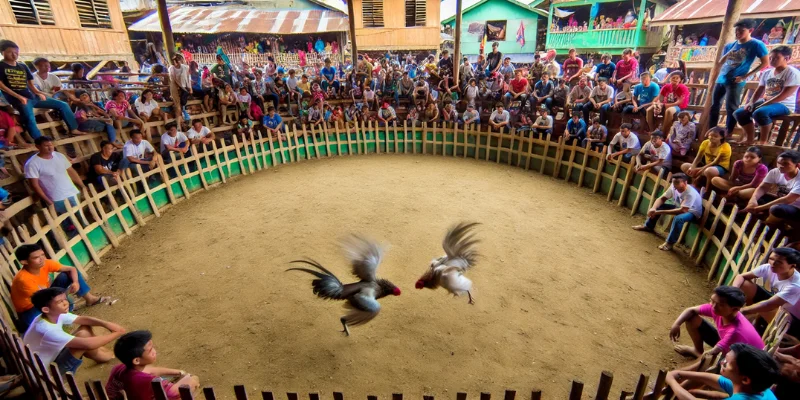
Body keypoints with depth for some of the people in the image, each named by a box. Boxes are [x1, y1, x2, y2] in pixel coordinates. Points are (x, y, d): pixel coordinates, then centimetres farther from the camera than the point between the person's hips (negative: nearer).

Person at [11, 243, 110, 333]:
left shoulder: (44, 264, -16)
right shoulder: (24, 279, -33)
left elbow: (71, 269, -10)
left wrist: (76, 282, -28)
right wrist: (67, 291, -35)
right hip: (30, 310, -7)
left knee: (67, 275, -12)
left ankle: (90, 299, 0)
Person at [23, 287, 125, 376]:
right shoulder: (47, 330, -34)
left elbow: (83, 319, 0)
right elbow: (87, 344, -37)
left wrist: (106, 324, -19)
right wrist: (117, 333, -26)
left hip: (51, 357, 9)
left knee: (86, 328, 1)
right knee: (83, 335, -24)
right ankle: (106, 356, 0)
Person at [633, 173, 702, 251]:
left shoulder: (690, 193, -35)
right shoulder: (673, 187, -16)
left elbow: (682, 210, -42)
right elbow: (661, 199, -9)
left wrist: (660, 212, -44)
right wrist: (653, 208, -31)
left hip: (692, 212, -7)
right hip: (679, 207, 8)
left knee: (678, 218, -39)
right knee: (658, 205, -4)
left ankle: (670, 243, -23)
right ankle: (648, 226, 16)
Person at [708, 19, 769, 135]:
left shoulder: (756, 45, -3)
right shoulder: (729, 45, 12)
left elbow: (765, 63, -4)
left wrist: (745, 76, -10)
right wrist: (727, 54, -4)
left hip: (736, 82, -6)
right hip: (721, 80, 6)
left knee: (731, 108, -8)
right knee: (714, 106, 6)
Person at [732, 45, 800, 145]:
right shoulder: (767, 73, 12)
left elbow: (785, 94, -18)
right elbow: (759, 90, 12)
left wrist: (764, 104, -21)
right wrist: (751, 102, -7)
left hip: (784, 105, -8)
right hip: (765, 102, 8)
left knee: (759, 113, -38)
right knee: (739, 113, -9)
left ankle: (763, 141, -24)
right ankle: (750, 139, -1)